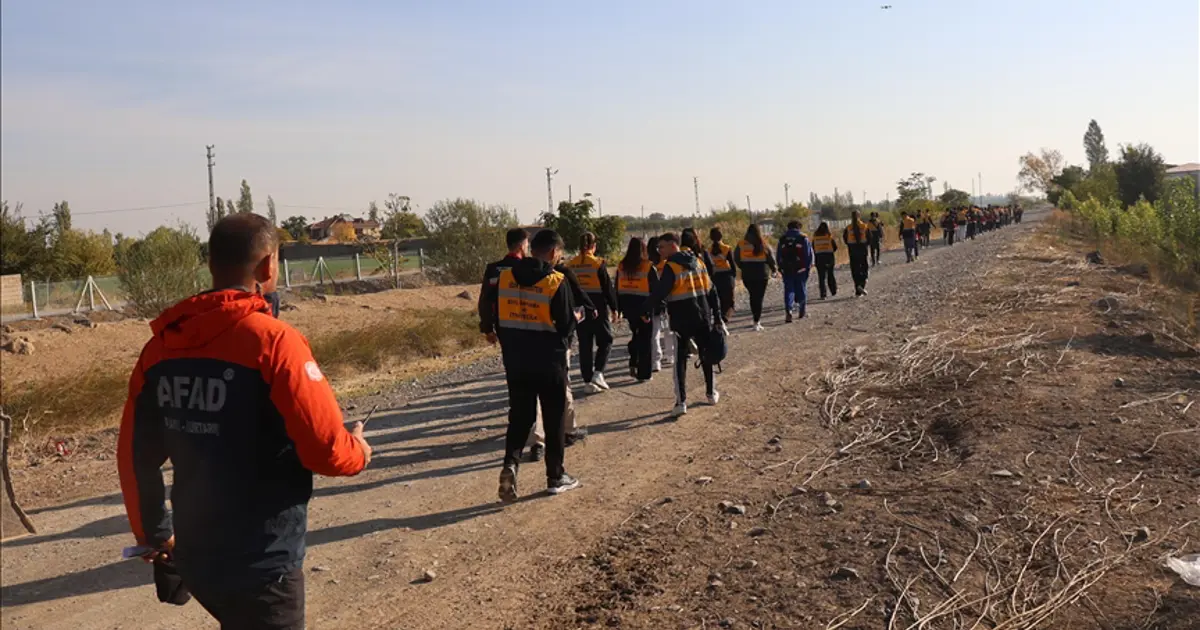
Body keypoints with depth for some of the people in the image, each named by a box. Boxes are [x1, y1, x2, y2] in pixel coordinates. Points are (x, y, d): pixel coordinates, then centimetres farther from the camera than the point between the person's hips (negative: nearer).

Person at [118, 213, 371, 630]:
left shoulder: (162, 346, -1)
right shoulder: (272, 340, -20)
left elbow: (135, 455, 7)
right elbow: (325, 448, -22)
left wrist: (153, 535, 21)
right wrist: (358, 452, 1)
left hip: (194, 556, 6)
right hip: (261, 564, -6)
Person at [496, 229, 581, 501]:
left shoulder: (504, 277, 0)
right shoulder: (556, 281, -14)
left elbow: (499, 319, 6)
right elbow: (566, 324, -12)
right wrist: (576, 318, 11)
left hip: (515, 360, 4)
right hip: (549, 360, -4)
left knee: (519, 415, 14)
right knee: (554, 418, 10)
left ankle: (510, 463, -7)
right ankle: (556, 477, 18)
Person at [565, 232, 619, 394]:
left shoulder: (570, 265, 2)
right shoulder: (598, 264, -11)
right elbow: (608, 287, -8)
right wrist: (614, 308, 1)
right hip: (598, 308, -4)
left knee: (585, 345, 10)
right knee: (605, 340, 11)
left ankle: (588, 381, 11)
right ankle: (598, 373, -4)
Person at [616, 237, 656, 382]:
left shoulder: (621, 267, 1)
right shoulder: (648, 267, -12)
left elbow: (617, 288, 6)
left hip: (627, 305, 4)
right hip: (644, 306, -4)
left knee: (635, 333, 24)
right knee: (645, 338, 6)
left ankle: (633, 364, 12)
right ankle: (643, 374, 8)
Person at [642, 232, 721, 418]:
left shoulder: (671, 267, -12)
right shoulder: (697, 262, 9)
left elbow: (659, 292, -19)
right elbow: (711, 291, 10)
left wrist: (646, 311, -8)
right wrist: (717, 316, 15)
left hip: (682, 321, -5)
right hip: (703, 319, 6)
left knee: (680, 360, 1)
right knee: (706, 355, 20)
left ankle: (681, 402, -5)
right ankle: (712, 393, 31)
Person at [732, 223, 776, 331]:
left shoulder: (741, 245, -3)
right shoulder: (763, 244, -8)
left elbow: (736, 259, 2)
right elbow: (771, 259, -2)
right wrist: (774, 270, 15)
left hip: (747, 276, 2)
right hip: (761, 275, -2)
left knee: (753, 296, 18)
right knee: (759, 298, 2)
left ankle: (757, 318, 25)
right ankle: (757, 322, -2)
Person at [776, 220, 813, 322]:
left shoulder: (782, 239, 7)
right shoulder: (803, 238, -1)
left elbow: (778, 255, 10)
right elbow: (809, 253, -3)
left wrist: (780, 268, 15)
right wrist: (809, 266, 4)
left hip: (786, 269, 1)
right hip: (801, 269, -1)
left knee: (788, 290, 1)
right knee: (801, 289, 11)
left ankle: (788, 311, -15)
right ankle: (802, 310, 19)